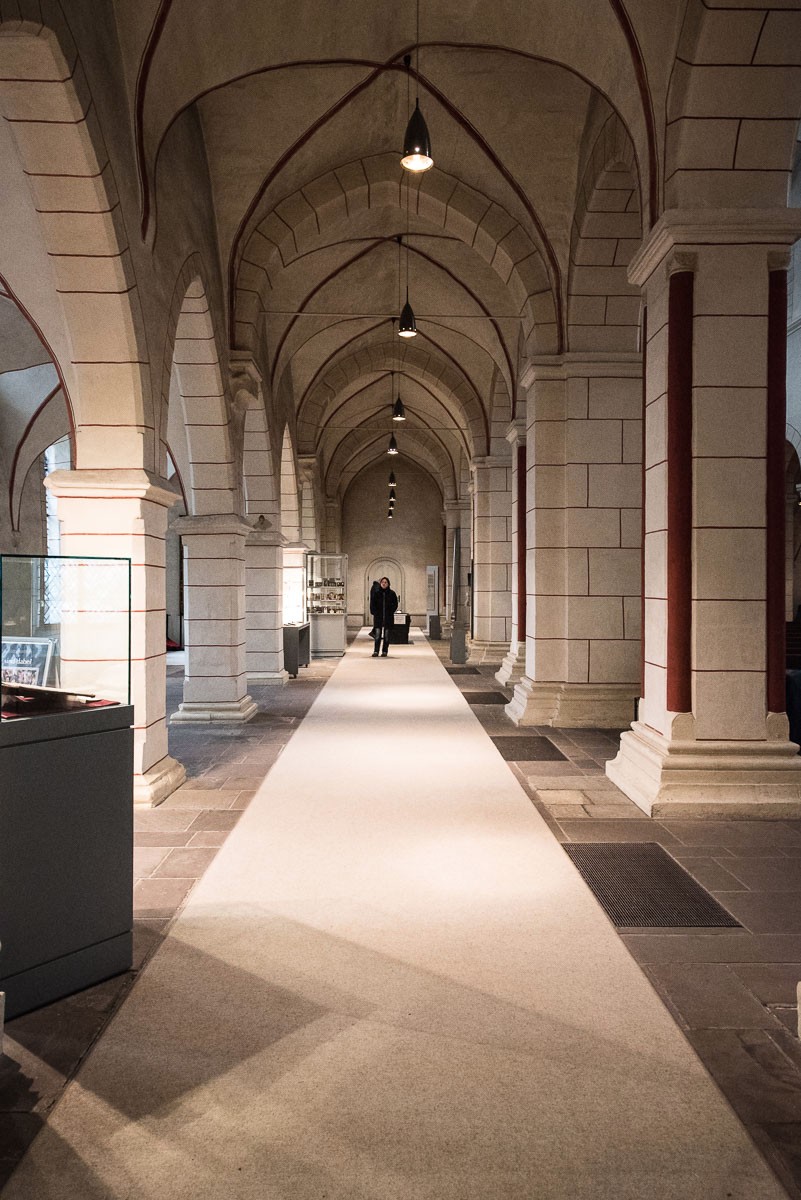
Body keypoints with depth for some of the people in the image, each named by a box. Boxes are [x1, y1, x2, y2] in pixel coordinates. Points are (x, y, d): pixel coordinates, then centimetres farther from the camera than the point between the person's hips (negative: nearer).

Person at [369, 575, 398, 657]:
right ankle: (376, 651, -5)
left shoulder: (392, 593, 2)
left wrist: (391, 612, -4)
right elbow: (372, 604, 7)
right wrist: (374, 612, -3)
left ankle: (385, 651, 11)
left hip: (388, 617, 0)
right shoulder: (376, 593, 3)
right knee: (378, 634, -7)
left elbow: (395, 604, 6)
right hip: (378, 617, 0)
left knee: (386, 635, 3)